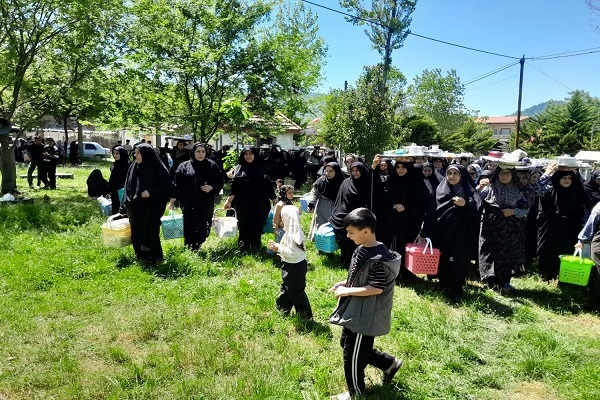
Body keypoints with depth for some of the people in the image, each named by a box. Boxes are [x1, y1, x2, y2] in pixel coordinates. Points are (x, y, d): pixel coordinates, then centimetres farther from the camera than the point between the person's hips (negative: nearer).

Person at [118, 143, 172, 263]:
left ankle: (154, 257, 16)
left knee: (150, 232, -1)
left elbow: (167, 186, -10)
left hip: (150, 208, -6)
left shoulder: (157, 168, -9)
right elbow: (128, 188, 12)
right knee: (136, 233, 10)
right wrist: (124, 208, 12)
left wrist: (151, 192, -21)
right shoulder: (133, 168, 8)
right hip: (135, 207, 6)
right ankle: (140, 256, 25)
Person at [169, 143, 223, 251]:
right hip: (189, 204, -1)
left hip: (206, 205, 1)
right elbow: (177, 184, 5)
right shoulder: (184, 166, 5)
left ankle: (197, 247, 21)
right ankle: (190, 249, 10)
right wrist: (172, 200, 3)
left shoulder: (212, 165, 7)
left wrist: (212, 187, -11)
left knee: (203, 229, 3)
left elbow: (220, 182, 9)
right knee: (190, 228, -3)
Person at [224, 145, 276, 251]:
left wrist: (274, 199, 5)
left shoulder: (261, 168, 6)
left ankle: (255, 244, 19)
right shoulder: (239, 168, 5)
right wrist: (229, 200, -8)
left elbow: (268, 185, 6)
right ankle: (244, 245, 18)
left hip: (259, 203, 1)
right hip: (243, 203, 0)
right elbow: (234, 186, 0)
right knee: (244, 225, 5)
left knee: (257, 225, 5)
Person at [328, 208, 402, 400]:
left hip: (365, 316, -10)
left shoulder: (377, 258, -27)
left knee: (353, 355, 8)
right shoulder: (363, 249, 2)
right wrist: (346, 283, 1)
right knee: (347, 344, 25)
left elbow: (377, 288, -28)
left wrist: (347, 291, -22)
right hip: (355, 311, 10)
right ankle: (389, 363, 38)